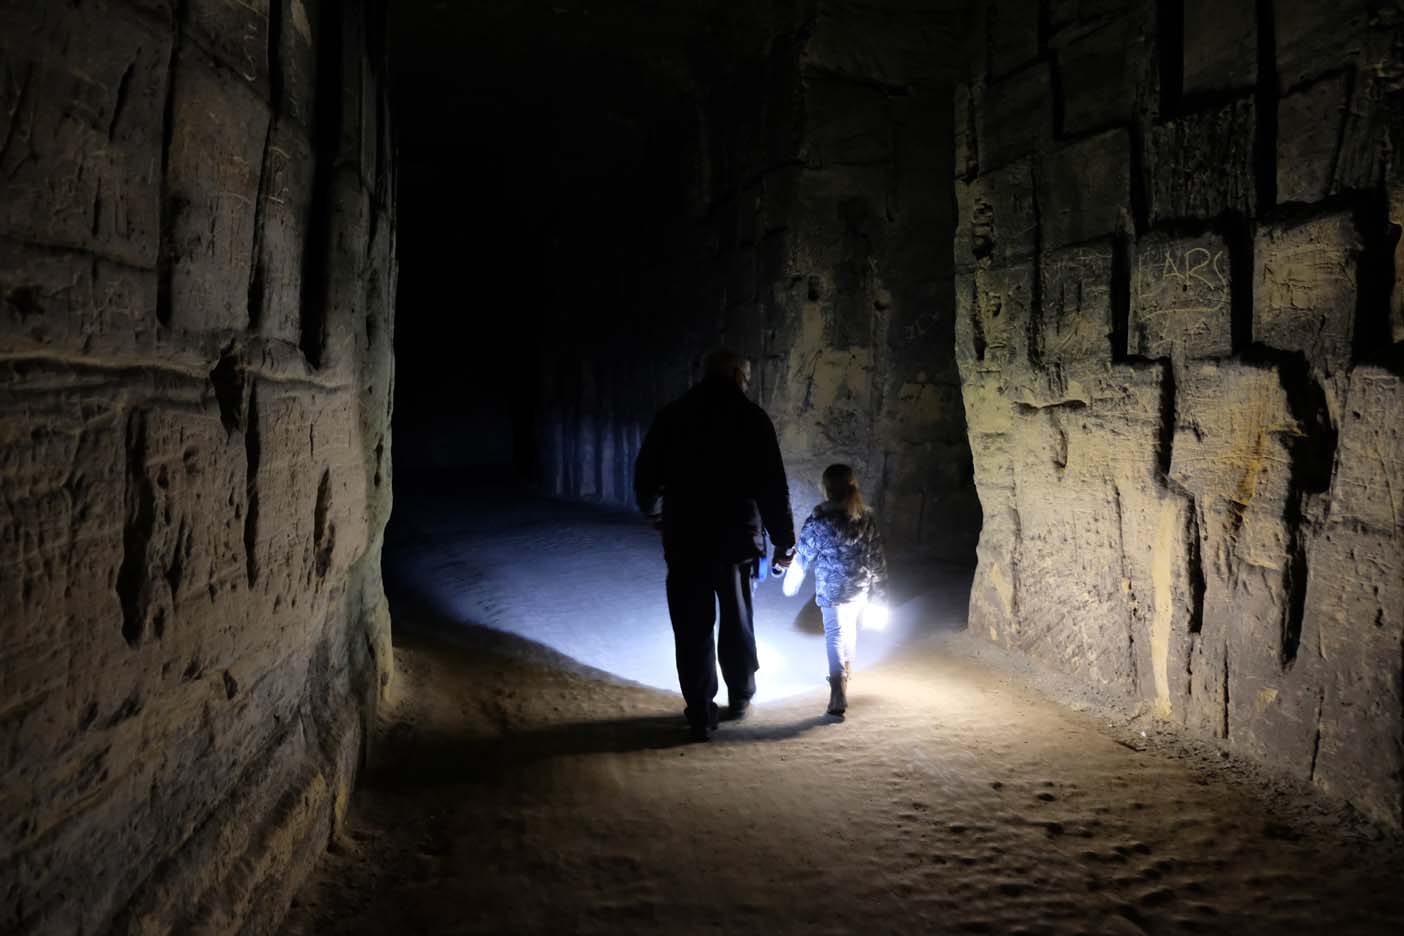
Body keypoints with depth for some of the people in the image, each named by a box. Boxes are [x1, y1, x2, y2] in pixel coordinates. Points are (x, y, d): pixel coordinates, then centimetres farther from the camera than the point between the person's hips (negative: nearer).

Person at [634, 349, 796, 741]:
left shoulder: (672, 415, 1)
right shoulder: (752, 418, -8)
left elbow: (646, 476, 10)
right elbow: (773, 488, -11)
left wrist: (655, 513, 29)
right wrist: (784, 543, -3)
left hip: (685, 541, 1)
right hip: (738, 540, -1)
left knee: (693, 629, 8)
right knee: (738, 624, 17)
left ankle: (701, 714, 12)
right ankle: (740, 698, 32)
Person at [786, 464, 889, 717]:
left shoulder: (820, 519, -14)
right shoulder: (867, 517, 0)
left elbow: (804, 554, -6)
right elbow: (877, 556, 5)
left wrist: (791, 581, 10)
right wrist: (878, 590, 13)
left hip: (832, 589, -5)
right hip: (861, 587, 5)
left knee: (835, 635, -7)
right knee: (850, 629, 24)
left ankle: (838, 694, -20)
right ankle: (845, 672, 44)